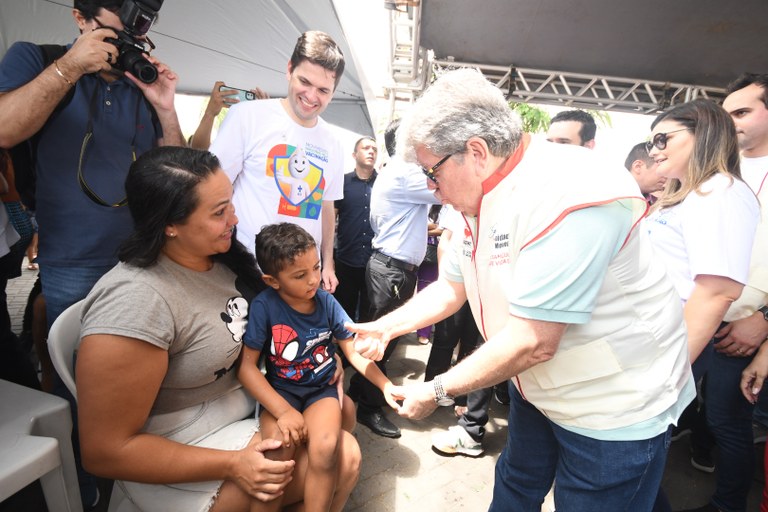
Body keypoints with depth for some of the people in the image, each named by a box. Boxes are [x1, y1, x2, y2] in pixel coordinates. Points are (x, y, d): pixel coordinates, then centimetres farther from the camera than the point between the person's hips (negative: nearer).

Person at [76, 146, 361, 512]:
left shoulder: (223, 257, -5)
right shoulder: (135, 302, -28)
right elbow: (106, 450, -22)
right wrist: (232, 464, -24)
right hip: (184, 452, -7)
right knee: (340, 464, -14)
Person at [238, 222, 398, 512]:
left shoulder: (327, 303, -9)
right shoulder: (263, 306, -16)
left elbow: (354, 352, 1)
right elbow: (247, 366, -13)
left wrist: (385, 385, -7)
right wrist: (283, 411, -19)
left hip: (322, 389, 1)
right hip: (280, 391, -1)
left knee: (325, 449, -25)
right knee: (279, 453, -28)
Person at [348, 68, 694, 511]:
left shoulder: (568, 197, -31)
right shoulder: (479, 202, -2)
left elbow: (532, 343, -31)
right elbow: (451, 287, 9)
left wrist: (437, 391, -20)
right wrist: (387, 327, 1)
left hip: (615, 407, -7)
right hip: (538, 390, 8)